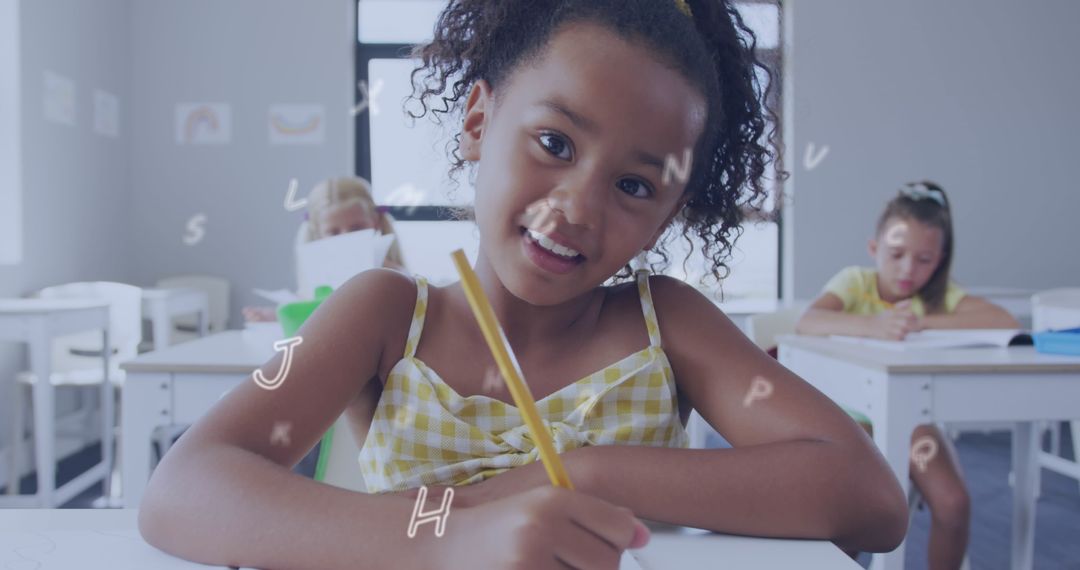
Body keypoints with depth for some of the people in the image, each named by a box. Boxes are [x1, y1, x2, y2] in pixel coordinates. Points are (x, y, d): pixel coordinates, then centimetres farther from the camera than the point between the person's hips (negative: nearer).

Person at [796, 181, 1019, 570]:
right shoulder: (856, 282, -12)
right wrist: (872, 325, -49)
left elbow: (1007, 325, -21)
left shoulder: (942, 294, -5)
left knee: (953, 504, -19)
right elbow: (806, 323, -31)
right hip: (854, 414, -2)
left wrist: (923, 322, -29)